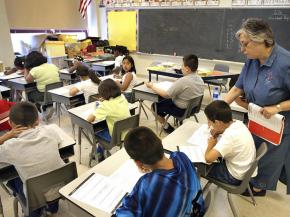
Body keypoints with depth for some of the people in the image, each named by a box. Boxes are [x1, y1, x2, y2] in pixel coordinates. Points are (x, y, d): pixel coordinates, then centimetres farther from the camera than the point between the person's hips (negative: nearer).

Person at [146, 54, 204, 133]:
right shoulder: (200, 79, -7)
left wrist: (152, 86, -12)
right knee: (168, 101, 28)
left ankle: (166, 126, 20)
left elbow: (166, 95, -24)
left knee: (156, 106, 11)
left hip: (182, 110, -8)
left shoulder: (183, 81, -30)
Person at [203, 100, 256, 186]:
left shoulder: (229, 136, -34)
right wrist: (216, 134, -8)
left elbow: (208, 158, -39)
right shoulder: (238, 123, -10)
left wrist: (211, 144, -19)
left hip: (235, 176, -7)